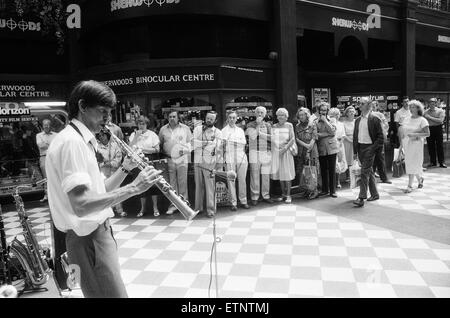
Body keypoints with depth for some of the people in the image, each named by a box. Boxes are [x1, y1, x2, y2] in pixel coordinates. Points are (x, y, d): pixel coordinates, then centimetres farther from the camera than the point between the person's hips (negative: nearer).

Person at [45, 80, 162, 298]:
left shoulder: (80, 141, 14)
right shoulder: (71, 141, -18)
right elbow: (81, 204, -28)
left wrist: (125, 168, 2)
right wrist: (133, 188, -28)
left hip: (96, 233, 10)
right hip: (87, 238, -10)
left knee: (106, 292, 22)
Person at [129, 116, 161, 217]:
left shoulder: (152, 134, 2)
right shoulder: (133, 134, 8)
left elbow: (157, 149, -4)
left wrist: (143, 149, -12)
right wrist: (136, 136, -12)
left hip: (151, 161, -1)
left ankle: (155, 207, 11)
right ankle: (142, 208, 18)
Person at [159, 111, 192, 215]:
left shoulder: (185, 128, 6)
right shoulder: (163, 129, 10)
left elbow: (190, 142, 7)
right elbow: (160, 143, 14)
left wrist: (185, 150, -9)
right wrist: (163, 153, 1)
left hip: (182, 159, -1)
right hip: (169, 159, 2)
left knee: (182, 183, 0)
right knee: (171, 184, 5)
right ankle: (173, 205, 14)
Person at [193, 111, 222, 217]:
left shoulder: (217, 132, 4)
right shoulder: (198, 129, 9)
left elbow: (216, 149, -8)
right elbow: (193, 144, -6)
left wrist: (201, 144, -10)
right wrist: (208, 142, -12)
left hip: (209, 162, -2)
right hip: (197, 161, 2)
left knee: (210, 186, -4)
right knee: (198, 185, 8)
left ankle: (211, 209, 3)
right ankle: (198, 208, 18)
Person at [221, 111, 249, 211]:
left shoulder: (240, 130, 17)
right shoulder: (224, 130, 8)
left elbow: (244, 144, 11)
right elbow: (221, 145, 3)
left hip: (241, 158, 3)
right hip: (229, 158, -2)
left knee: (242, 180, 3)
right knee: (231, 181, -3)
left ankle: (243, 201, 14)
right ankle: (233, 203, 4)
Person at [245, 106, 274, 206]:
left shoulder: (268, 125, 14)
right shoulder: (250, 125, 5)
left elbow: (272, 137, -1)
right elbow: (253, 136, -11)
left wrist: (259, 133, -9)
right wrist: (258, 124, -8)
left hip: (267, 153, 3)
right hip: (254, 153, -3)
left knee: (266, 176, 5)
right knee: (255, 176, -2)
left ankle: (266, 196, 16)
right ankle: (254, 197, 6)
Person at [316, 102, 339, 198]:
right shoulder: (316, 122, 6)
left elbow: (332, 131, -11)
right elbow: (316, 134, -6)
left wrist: (325, 120, -9)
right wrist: (327, 134, -14)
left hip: (331, 147, -1)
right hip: (321, 149, 1)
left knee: (332, 170, 0)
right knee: (323, 170, 7)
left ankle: (332, 191, 7)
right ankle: (325, 189, 19)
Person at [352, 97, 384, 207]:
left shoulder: (374, 119, -7)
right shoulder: (358, 120, 11)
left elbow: (381, 137, -7)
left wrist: (373, 148, -15)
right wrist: (355, 151, 9)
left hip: (369, 147, -6)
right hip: (360, 148, 6)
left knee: (364, 172, -12)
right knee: (369, 171, 15)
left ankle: (361, 198, -12)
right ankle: (374, 194, 27)